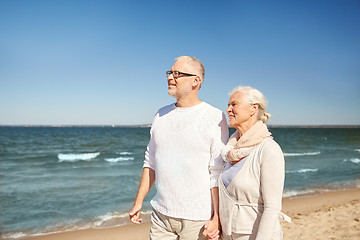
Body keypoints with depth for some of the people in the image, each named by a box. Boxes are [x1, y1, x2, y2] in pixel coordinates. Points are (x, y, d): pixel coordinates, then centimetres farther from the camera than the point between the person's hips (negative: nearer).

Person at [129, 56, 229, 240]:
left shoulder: (214, 118, -9)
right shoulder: (161, 115, 7)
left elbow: (218, 173, -11)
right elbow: (151, 162, 13)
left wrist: (217, 217, -12)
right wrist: (139, 201, 12)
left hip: (197, 218, -4)